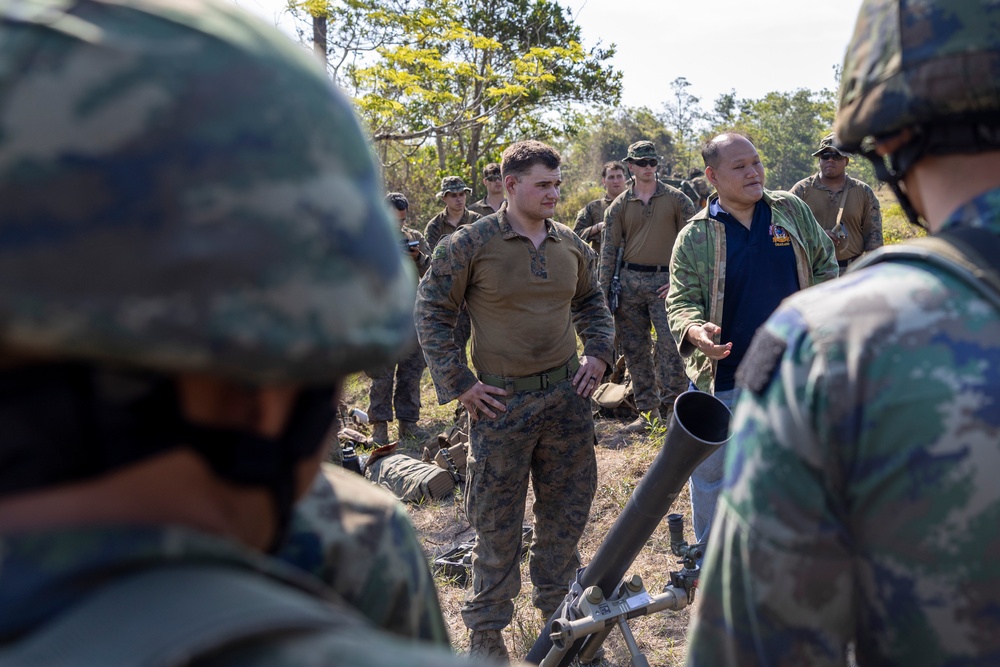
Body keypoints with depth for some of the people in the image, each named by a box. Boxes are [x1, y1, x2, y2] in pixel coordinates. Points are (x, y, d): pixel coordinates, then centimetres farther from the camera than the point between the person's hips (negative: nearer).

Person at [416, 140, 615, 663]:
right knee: (497, 518, 6)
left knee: (566, 506, 16)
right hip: (503, 401, -5)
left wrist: (597, 352, 7)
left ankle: (557, 604, 38)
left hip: (568, 395, 5)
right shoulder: (470, 244, -10)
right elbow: (430, 311, -5)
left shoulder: (571, 244, 5)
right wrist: (458, 383, -9)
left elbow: (592, 301, 21)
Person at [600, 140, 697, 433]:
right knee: (635, 349, 7)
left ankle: (675, 407, 2)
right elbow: (608, 250, 5)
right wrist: (603, 293, -1)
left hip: (665, 281, -3)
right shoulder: (619, 205, 8)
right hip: (630, 281, 3)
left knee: (670, 345, -10)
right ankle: (647, 411, 17)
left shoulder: (676, 199, 3)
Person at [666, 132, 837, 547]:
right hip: (720, 379, -2)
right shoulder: (695, 237, -6)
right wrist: (694, 330, -28)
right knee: (711, 473, 8)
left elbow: (825, 263, 12)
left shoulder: (792, 211, 2)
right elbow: (680, 300, -7)